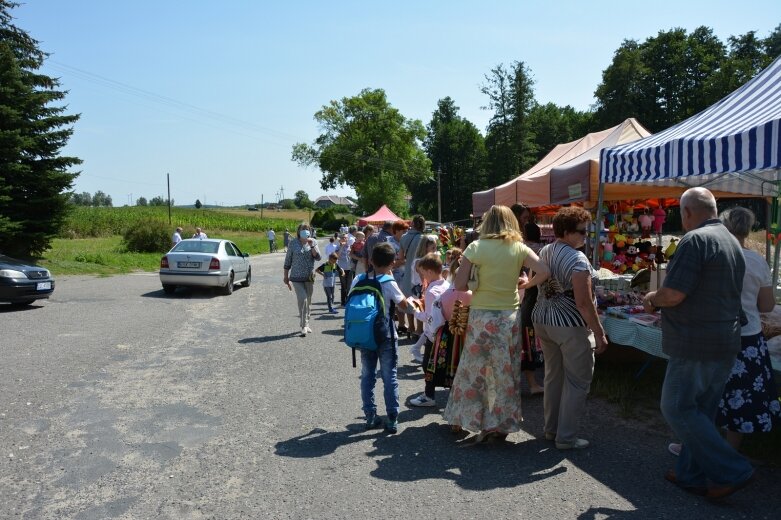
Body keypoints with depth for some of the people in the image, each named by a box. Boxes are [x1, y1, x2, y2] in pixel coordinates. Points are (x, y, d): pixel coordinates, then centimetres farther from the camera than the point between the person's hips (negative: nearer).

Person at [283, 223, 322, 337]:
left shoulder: (313, 242, 5)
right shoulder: (293, 243, 0)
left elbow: (318, 257, -4)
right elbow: (288, 260, 4)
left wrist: (311, 245, -15)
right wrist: (286, 276, 4)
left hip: (309, 277, 3)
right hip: (297, 277, -3)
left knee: (308, 301, 10)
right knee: (302, 299, -16)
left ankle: (306, 324, 25)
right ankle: (304, 325, -9)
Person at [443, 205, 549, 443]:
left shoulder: (477, 247, -6)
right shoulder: (519, 248, 0)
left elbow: (459, 285, -10)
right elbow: (543, 272, -9)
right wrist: (524, 285, 6)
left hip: (481, 315, -2)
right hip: (509, 316, 2)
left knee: (475, 370, 10)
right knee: (506, 372, 12)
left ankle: (477, 421, 16)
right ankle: (502, 423, 22)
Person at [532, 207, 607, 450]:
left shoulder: (543, 253, 7)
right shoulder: (577, 259, -19)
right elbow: (583, 303, -23)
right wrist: (599, 333, -16)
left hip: (543, 321, 8)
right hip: (571, 326, -8)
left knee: (552, 375, 18)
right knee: (577, 381, 4)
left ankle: (550, 429, 28)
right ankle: (566, 437, 10)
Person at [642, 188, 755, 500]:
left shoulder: (695, 239, -16)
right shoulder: (732, 242, 14)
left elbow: (673, 295, -23)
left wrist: (651, 298, -1)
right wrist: (660, 302, 18)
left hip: (697, 345, -9)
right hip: (726, 344, 9)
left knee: (677, 408, 2)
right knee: (700, 411, 16)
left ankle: (730, 471, 3)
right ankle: (692, 474, 26)